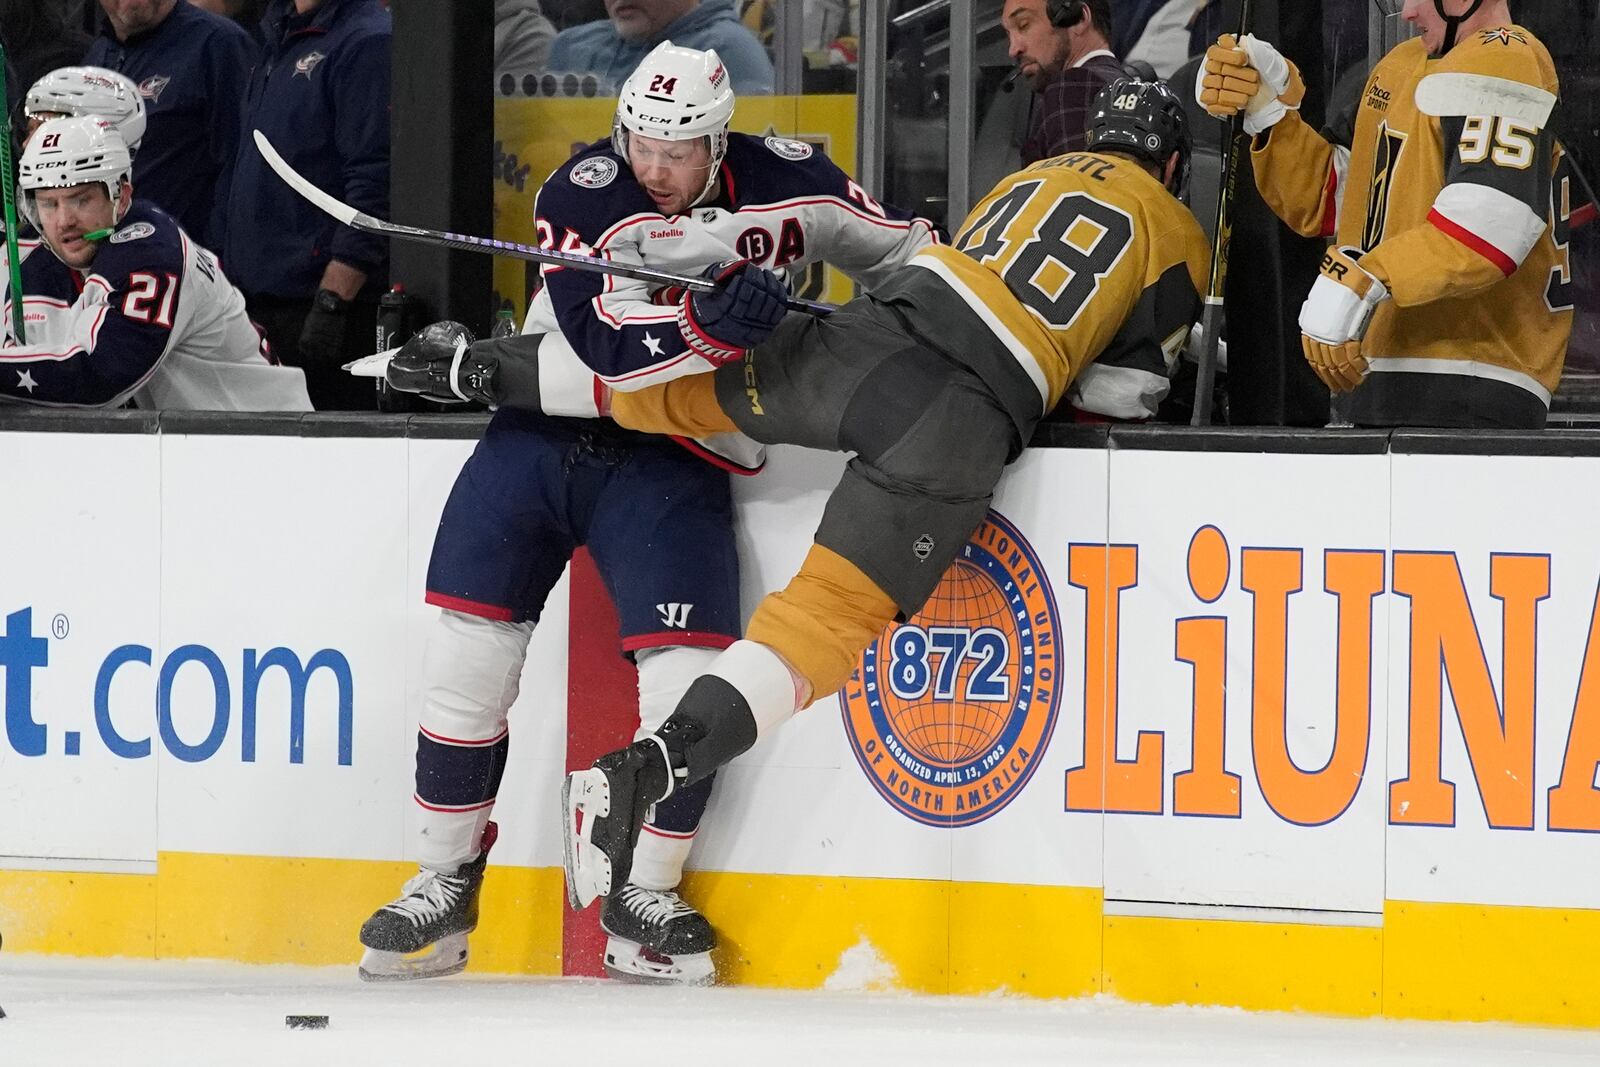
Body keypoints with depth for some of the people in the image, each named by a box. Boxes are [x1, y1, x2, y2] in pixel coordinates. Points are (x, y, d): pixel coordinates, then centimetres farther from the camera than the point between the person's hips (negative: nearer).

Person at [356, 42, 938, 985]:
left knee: (690, 673, -13)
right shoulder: (586, 193, -12)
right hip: (543, 435, 0)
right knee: (466, 658, -5)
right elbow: (609, 348, -23)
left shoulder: (785, 184, -5)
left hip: (671, 460, 0)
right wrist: (710, 324, -37)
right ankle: (445, 888, 10)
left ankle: (644, 900, 5)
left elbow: (901, 251, 12)